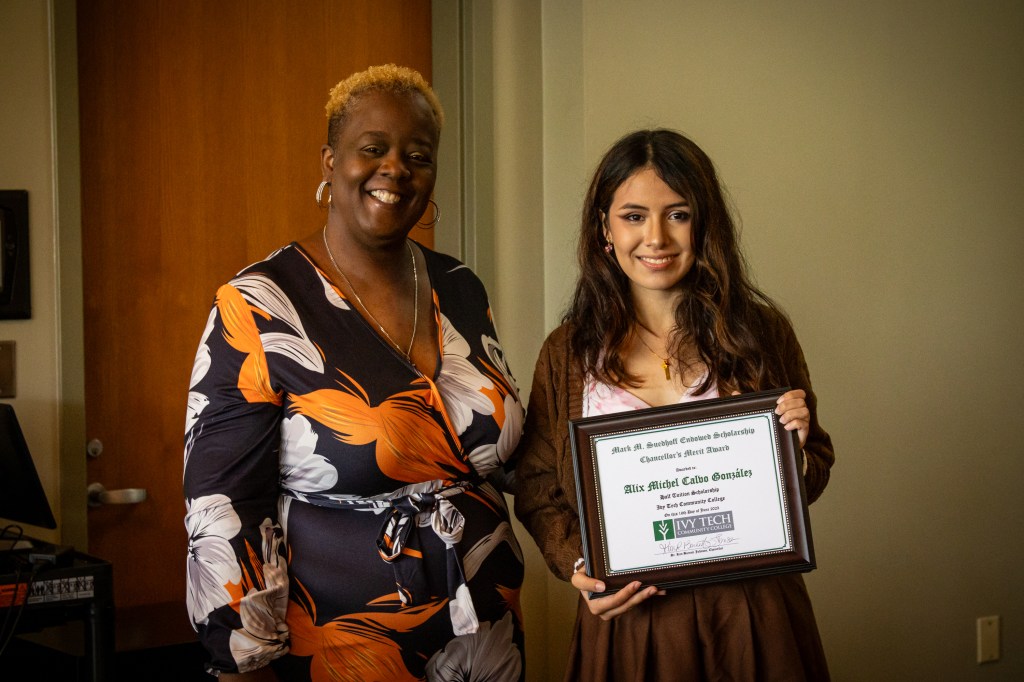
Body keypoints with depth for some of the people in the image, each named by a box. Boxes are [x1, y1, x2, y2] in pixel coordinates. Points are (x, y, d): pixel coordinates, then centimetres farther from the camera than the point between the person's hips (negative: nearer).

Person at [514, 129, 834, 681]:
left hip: (750, 621, 0)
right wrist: (577, 565, -10)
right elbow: (537, 490, 7)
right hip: (627, 623, 0)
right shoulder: (568, 353, 1)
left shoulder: (761, 334, 0)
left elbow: (812, 475, 8)